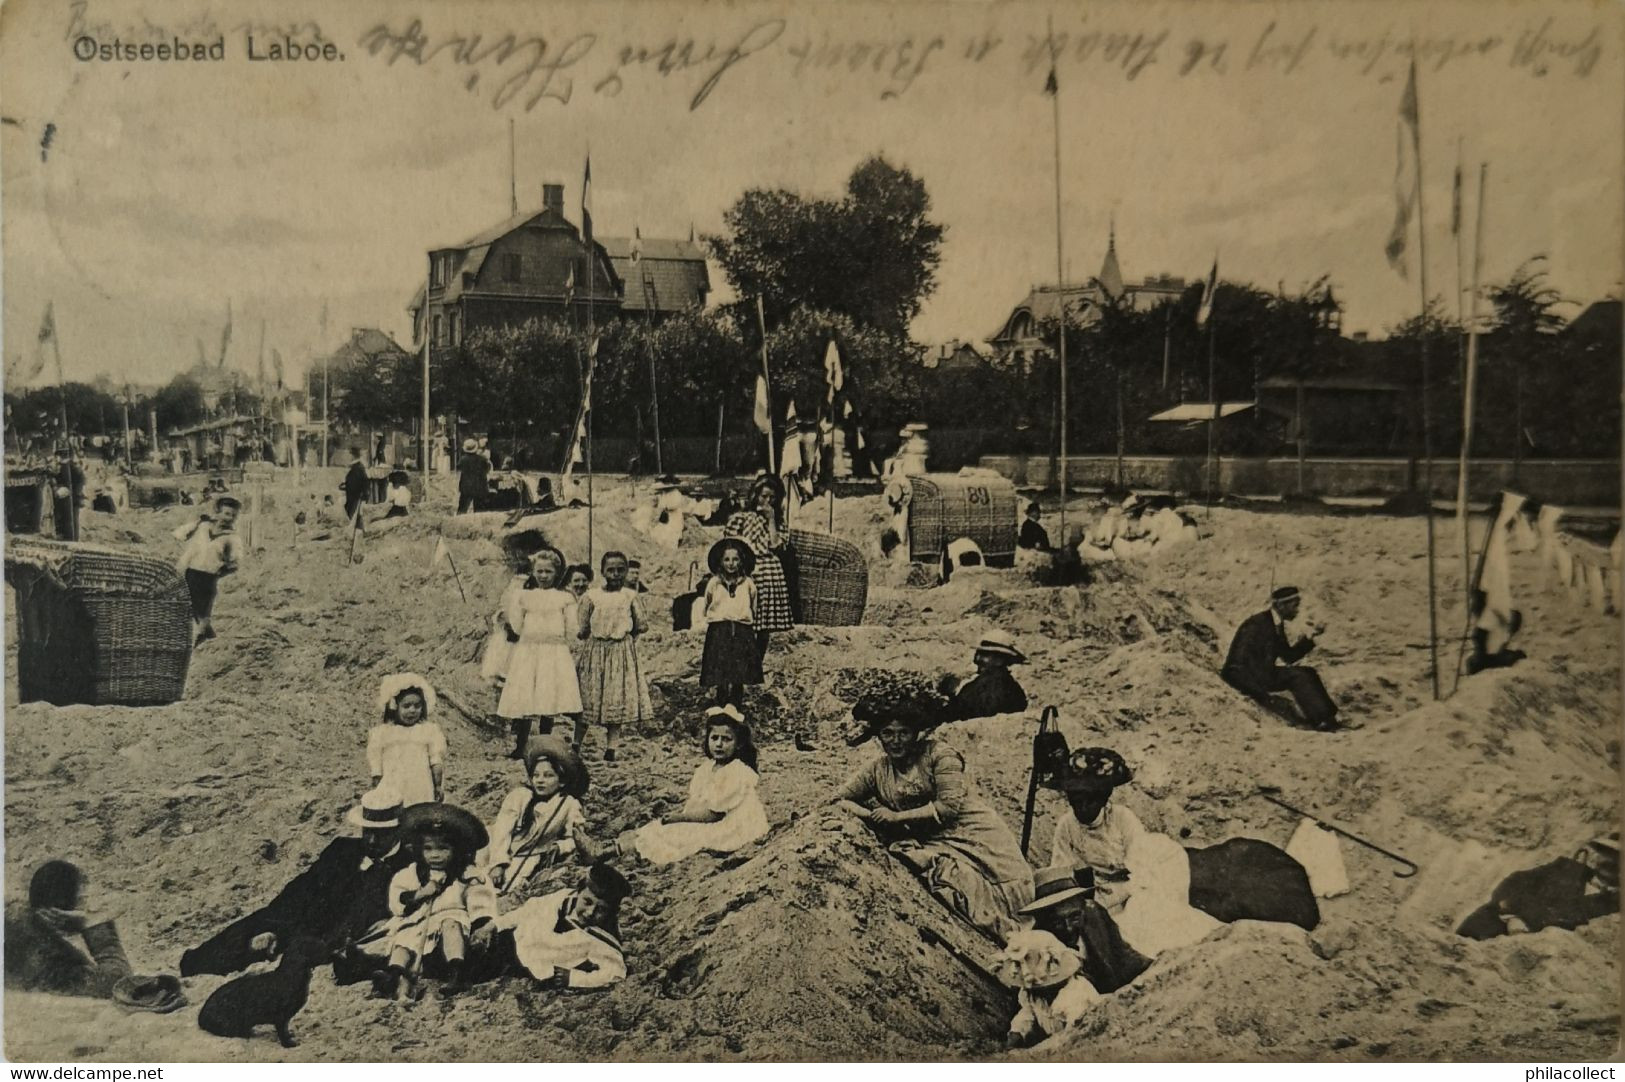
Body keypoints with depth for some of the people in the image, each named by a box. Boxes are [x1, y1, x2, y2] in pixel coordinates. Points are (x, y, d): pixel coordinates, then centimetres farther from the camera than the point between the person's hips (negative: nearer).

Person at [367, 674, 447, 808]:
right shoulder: (381, 732, 9)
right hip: (391, 791, 0)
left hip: (421, 792, 0)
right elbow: (375, 761, 8)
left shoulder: (430, 730, 9)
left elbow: (437, 761, 5)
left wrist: (437, 786, -3)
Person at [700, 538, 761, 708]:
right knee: (720, 674, -3)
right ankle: (722, 705, 5)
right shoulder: (714, 583, 7)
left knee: (739, 675, -3)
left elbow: (753, 608, 17)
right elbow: (707, 608, 20)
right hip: (718, 630, 0)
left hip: (742, 631, 0)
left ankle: (736, 705, 4)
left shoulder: (748, 584, 7)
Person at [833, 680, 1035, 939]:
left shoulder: (937, 754, -4)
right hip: (930, 845, 4)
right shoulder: (877, 770, 10)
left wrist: (896, 817, -10)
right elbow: (838, 798, 9)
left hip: (974, 839, -4)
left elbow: (950, 806, -12)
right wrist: (872, 815, -10)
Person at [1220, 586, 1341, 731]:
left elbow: (1289, 657, 15)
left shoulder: (1277, 624, 11)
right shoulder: (1258, 623, -16)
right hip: (1241, 674, -10)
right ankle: (1323, 720, -17)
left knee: (1307, 673, 0)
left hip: (1259, 673, 10)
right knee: (1297, 675, -19)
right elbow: (1242, 657, -23)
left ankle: (1326, 717, -6)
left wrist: (1309, 637, 5)